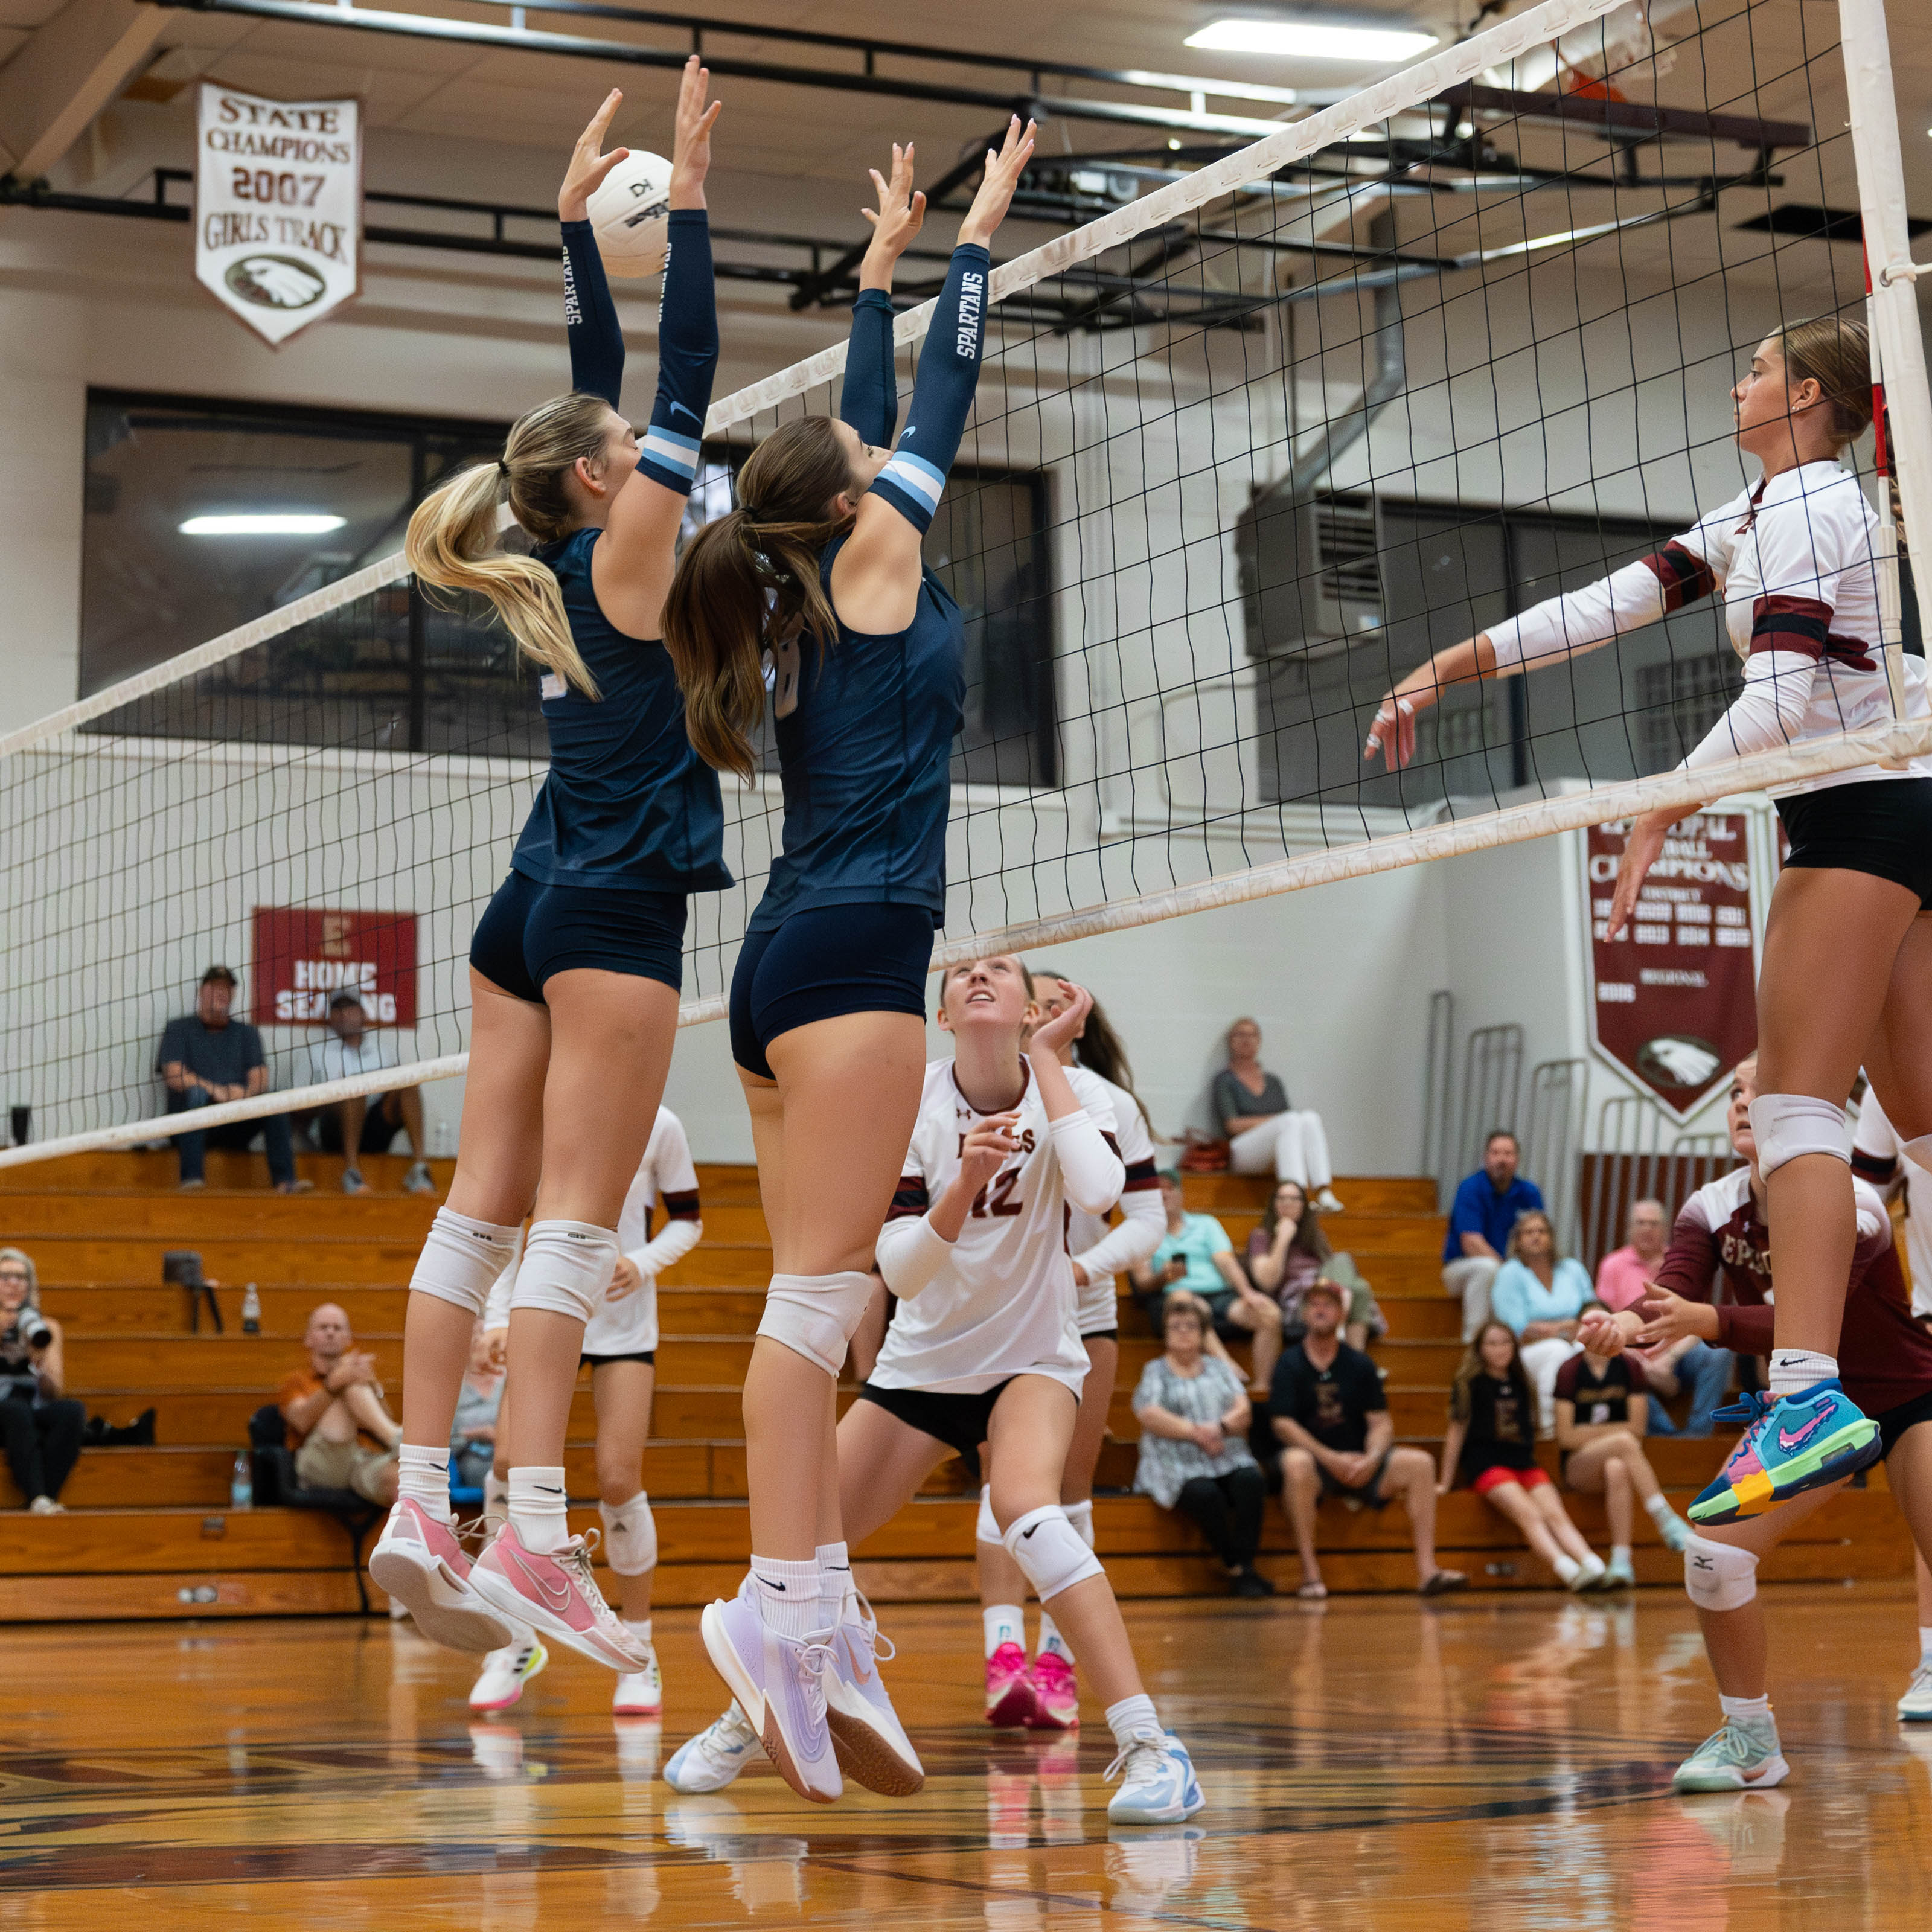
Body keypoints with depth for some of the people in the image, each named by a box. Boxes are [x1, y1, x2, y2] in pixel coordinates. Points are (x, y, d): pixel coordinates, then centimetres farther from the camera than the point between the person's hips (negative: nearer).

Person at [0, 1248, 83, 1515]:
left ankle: (46, 1496, -38)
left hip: (37, 1420, 2)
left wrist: (39, 1363, -17)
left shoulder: (48, 1327, 13)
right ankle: (38, 1497, -49)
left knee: (73, 1410, -31)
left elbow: (55, 1393, 4)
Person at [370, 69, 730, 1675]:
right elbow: (686, 378, -6)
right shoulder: (625, 551, -6)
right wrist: (683, 205, -3)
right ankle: (533, 1536, -18)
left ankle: (424, 1508, 1)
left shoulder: (556, 562, 13)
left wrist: (581, 220, 26)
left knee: (485, 1209, 3)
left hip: (535, 910, 8)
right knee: (575, 1223, -13)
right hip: (612, 912, -8)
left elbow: (603, 385, 22)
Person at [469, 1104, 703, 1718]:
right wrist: (498, 1314, -7)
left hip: (624, 1316, -1)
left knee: (618, 1479, -11)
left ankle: (639, 1654, 8)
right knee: (511, 1461, -16)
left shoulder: (659, 1125, -5)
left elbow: (687, 1219, 6)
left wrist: (643, 1264, -13)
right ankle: (516, 1642, 3)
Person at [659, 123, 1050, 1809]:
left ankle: (821, 1615, 2)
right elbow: (944, 391, 10)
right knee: (820, 1293, -14)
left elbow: (871, 414, 30)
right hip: (852, 952, -9)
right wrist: (975, 235, 21)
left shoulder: (808, 593, 19)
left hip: (792, 966, 9)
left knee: (826, 1300, 4)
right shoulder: (874, 560, 1)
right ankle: (782, 1601, -19)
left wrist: (882, 264, 38)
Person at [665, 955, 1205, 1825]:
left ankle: (1148, 1746, -31)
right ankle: (747, 1717, 29)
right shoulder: (910, 1102, -12)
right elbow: (899, 1270, -19)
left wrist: (1046, 1057, -26)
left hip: (1033, 1358, -2)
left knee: (1023, 1505, -32)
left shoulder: (1071, 1089, -13)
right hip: (923, 1360, 3)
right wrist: (965, 1184, -36)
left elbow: (1098, 1191, -35)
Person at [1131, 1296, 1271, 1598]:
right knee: (1206, 1494, -34)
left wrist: (1221, 1427, -13)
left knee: (1252, 1481, -30)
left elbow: (1242, 1411, 8)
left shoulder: (1219, 1369, 22)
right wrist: (1195, 1433, -12)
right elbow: (1149, 1416, -5)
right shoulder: (1155, 1372, 12)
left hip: (1230, 1461, 3)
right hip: (1179, 1468, -3)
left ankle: (1246, 1565, -29)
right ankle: (1237, 1572, -23)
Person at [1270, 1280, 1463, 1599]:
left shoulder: (1360, 1365, 10)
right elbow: (1282, 1424, -10)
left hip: (1358, 1462, 4)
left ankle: (1427, 1570, -22)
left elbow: (1381, 1422, 5)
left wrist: (1371, 1459, -17)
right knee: (1296, 1463, -38)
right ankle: (1310, 1572, -32)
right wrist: (1332, 1460, -20)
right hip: (1314, 1457, -3)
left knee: (1419, 1463, -19)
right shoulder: (1290, 1364, 1)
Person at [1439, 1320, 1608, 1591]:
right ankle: (1570, 1572, -51)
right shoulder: (1470, 1383, 4)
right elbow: (1457, 1432, 5)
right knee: (1528, 1513, -30)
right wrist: (1445, 1483, 5)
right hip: (1486, 1464, -5)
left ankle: (1594, 1567, -44)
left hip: (1524, 1464, 5)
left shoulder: (1520, 1384, 18)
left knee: (1555, 1513, -23)